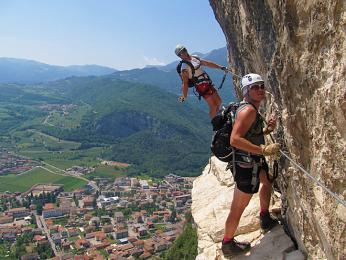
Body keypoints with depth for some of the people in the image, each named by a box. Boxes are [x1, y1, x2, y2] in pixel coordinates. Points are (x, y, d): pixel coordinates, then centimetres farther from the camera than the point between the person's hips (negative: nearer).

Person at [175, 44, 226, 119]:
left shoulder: (195, 58, 12)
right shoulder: (184, 66, -13)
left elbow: (207, 63, 20)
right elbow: (185, 82, -17)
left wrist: (221, 67, 21)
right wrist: (184, 96, -24)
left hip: (208, 83, 9)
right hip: (201, 86, -9)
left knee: (218, 102, 15)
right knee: (213, 106, -7)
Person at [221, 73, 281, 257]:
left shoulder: (253, 110, 10)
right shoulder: (248, 110, -22)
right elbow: (235, 139, -33)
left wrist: (267, 129, 5)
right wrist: (264, 150, -30)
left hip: (256, 160, 11)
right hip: (246, 165, -11)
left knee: (267, 182, 32)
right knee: (238, 207, 0)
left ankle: (265, 220, 49)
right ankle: (227, 244, 18)